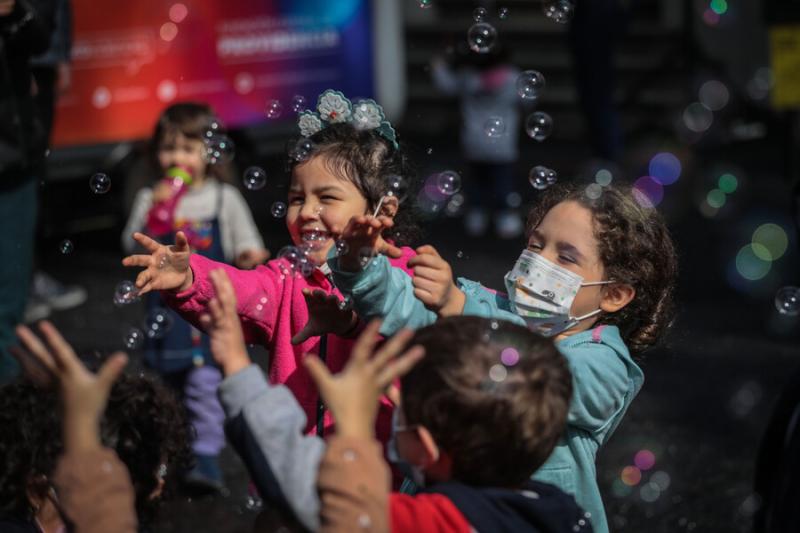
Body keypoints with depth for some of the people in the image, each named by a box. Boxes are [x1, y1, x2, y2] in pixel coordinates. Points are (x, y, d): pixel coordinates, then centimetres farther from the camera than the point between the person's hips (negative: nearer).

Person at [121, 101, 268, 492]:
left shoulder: (224, 198, 0)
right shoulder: (150, 199, 2)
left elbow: (246, 243, 3)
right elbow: (133, 249, -4)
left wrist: (249, 256, -20)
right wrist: (155, 212, -15)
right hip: (167, 304, 3)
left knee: (204, 381, -12)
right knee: (171, 383, 14)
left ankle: (206, 455, -9)